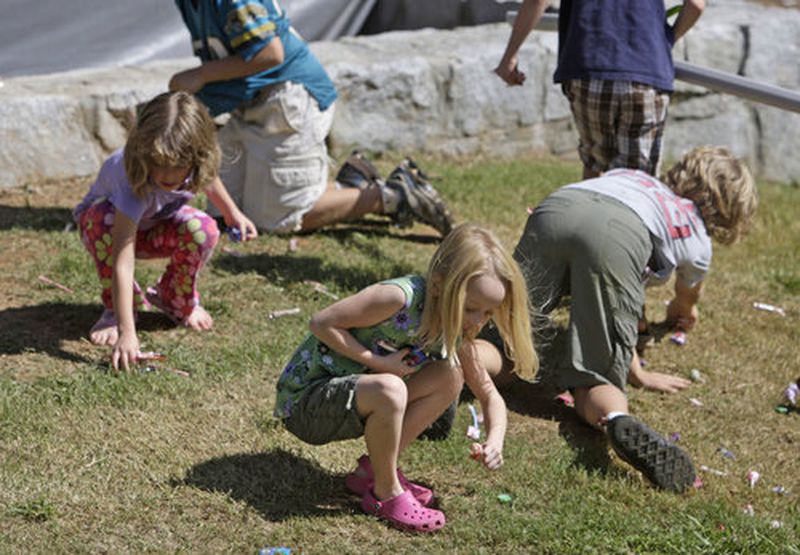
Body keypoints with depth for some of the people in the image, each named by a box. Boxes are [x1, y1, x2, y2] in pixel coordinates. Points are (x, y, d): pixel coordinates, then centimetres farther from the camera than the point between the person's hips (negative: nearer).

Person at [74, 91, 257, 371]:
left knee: (203, 231, -29)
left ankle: (179, 300, 2)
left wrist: (232, 213, 3)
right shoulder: (134, 182, -45)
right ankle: (115, 311, -16)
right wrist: (126, 333, -55)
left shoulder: (193, 161, -30)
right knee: (102, 219, -39)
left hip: (155, 225, 3)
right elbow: (122, 263, -49)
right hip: (114, 218, -3)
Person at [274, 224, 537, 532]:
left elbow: (489, 395, 7)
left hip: (351, 397, 8)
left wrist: (495, 440, -12)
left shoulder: (454, 333, -3)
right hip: (305, 396, -8)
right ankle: (386, 492, -9)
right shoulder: (401, 298, -27)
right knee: (389, 390, -35)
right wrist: (378, 362, -24)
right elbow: (322, 323, -23)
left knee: (451, 376, -1)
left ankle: (372, 470, 4)